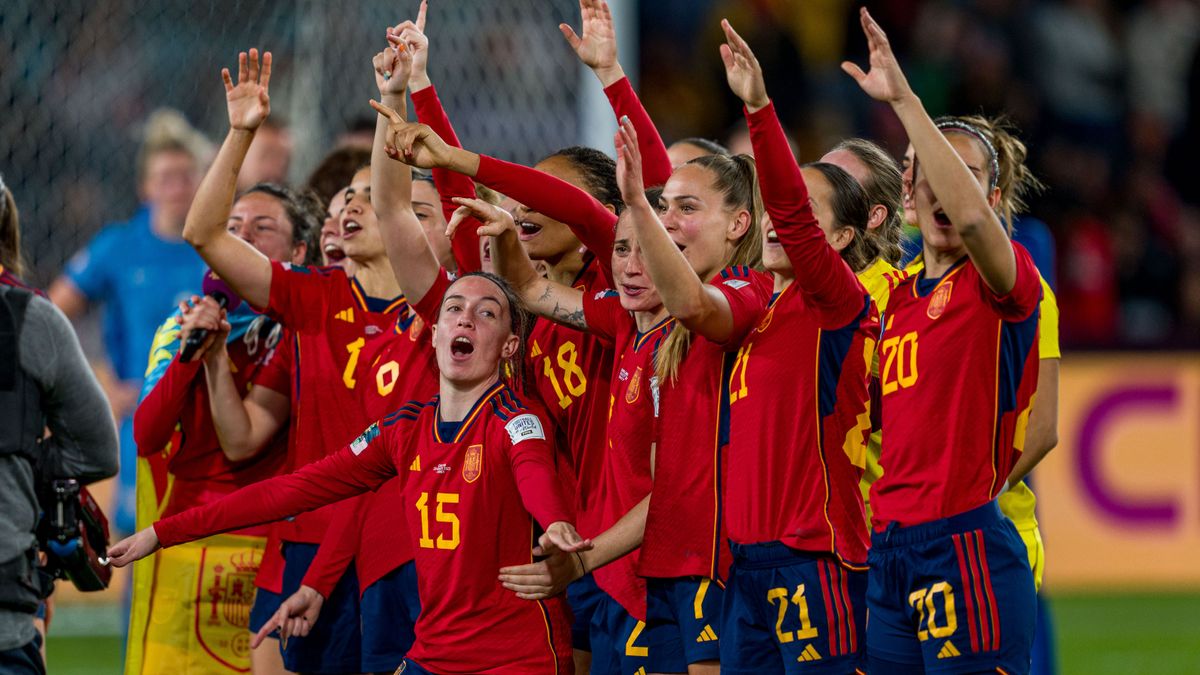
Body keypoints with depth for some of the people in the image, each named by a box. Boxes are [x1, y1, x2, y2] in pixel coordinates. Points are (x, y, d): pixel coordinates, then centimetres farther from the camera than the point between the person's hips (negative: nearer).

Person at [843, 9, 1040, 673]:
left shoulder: (1003, 282, -5)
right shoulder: (900, 296, 17)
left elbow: (970, 213, -27)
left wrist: (904, 100, -27)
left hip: (965, 546, -7)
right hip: (889, 555, 8)